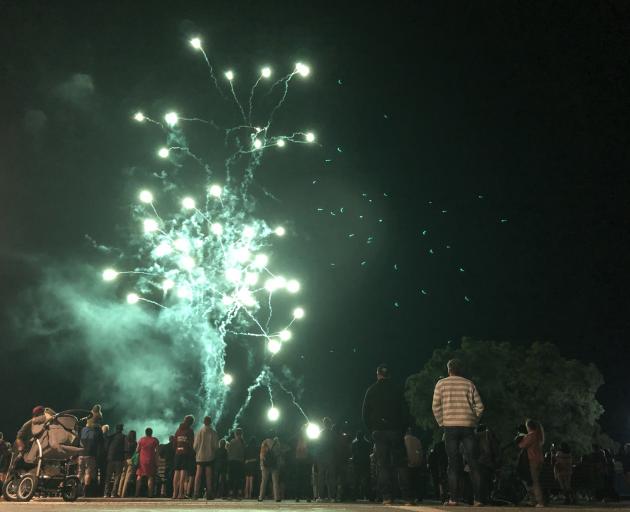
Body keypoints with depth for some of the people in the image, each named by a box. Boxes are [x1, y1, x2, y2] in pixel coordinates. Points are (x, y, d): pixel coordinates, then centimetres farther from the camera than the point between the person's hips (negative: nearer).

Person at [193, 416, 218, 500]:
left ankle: (196, 493, -2)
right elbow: (216, 445, -5)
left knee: (198, 475, 5)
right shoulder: (213, 432, -6)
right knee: (208, 475, 5)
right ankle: (209, 493, 3)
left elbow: (195, 445, -4)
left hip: (200, 456, 0)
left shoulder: (199, 431, -5)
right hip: (210, 457, 0)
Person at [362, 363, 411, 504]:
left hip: (379, 431, -1)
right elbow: (405, 412, 4)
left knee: (383, 465, -1)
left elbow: (365, 413, 3)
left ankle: (387, 496, -7)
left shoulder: (371, 390, 3)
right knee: (400, 464, 5)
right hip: (396, 431, 1)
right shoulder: (397, 390, 4)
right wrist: (403, 429, 13)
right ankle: (406, 495, -2)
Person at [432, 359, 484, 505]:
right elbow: (479, 406, 4)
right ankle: (477, 498, 2)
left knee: (453, 463, 2)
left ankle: (453, 498, -1)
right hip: (468, 427, 1)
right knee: (473, 463, 4)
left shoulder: (441, 383, 5)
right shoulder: (469, 384, 8)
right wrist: (473, 422, 14)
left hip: (450, 427, -1)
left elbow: (436, 406, 1)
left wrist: (442, 423, 11)